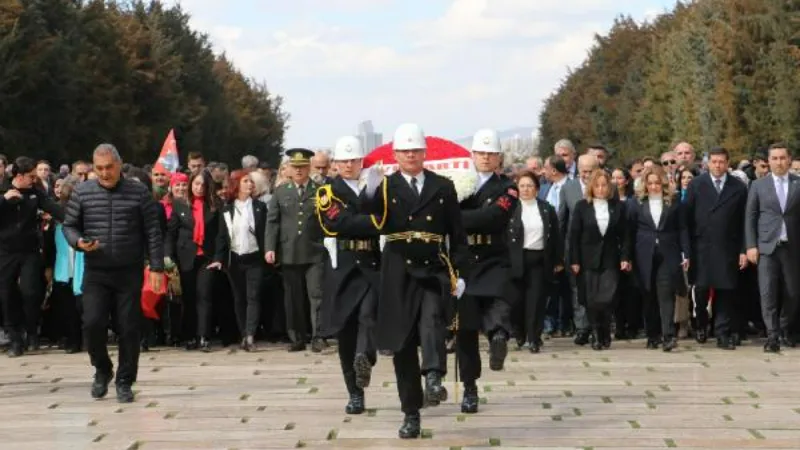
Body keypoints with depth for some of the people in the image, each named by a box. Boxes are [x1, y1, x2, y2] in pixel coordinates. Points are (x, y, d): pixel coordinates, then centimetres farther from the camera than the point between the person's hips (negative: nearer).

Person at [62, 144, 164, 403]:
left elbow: (153, 232, 0)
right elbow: (69, 225, 10)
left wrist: (156, 267, -6)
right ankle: (102, 369, 16)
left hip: (130, 272, -1)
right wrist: (78, 242, -12)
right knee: (92, 323, -10)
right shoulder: (82, 193, 3)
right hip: (95, 272, 1)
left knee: (129, 328, 0)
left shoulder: (139, 192, 0)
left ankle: (124, 382, 15)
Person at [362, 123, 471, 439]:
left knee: (432, 321, -29)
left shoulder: (443, 187, 7)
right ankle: (411, 414, 11)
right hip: (399, 274, 0)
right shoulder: (386, 187, 3)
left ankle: (434, 378, -43)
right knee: (403, 345, 3)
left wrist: (461, 274, 1)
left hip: (434, 272, 0)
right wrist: (371, 191, -34)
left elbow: (457, 234, 8)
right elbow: (371, 220, -15)